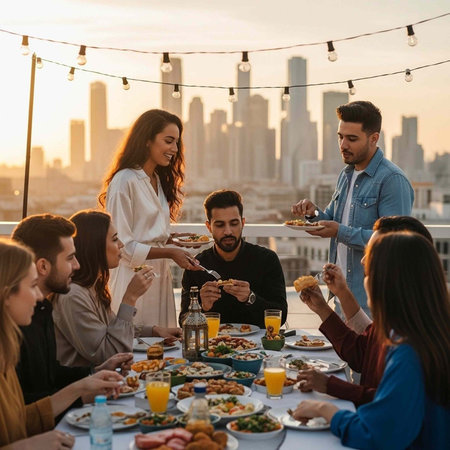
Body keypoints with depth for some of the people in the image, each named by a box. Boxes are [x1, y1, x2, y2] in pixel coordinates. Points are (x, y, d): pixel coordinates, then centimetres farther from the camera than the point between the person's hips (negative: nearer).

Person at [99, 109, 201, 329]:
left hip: (159, 276, 8)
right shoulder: (124, 181, -13)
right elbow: (122, 245, -16)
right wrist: (169, 253, -18)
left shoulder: (159, 181, 15)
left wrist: (173, 238, 3)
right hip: (133, 277, -8)